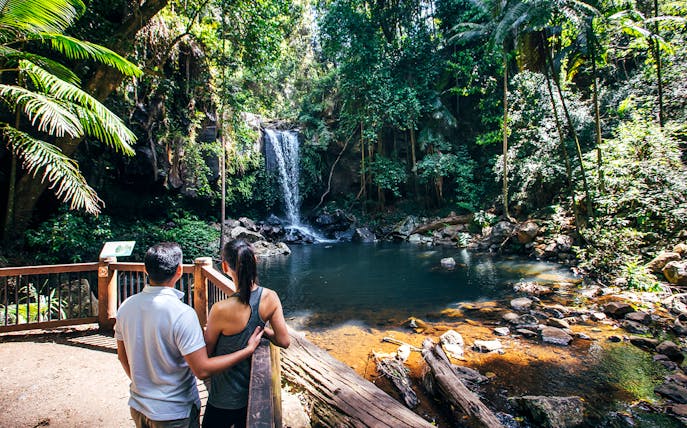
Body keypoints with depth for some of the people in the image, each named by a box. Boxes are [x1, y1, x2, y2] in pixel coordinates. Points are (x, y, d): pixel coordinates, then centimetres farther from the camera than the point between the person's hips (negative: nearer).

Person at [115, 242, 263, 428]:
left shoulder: (126, 306, -9)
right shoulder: (182, 314, -29)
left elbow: (122, 356, 5)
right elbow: (202, 369, -27)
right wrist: (249, 349, -20)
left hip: (137, 406, 6)